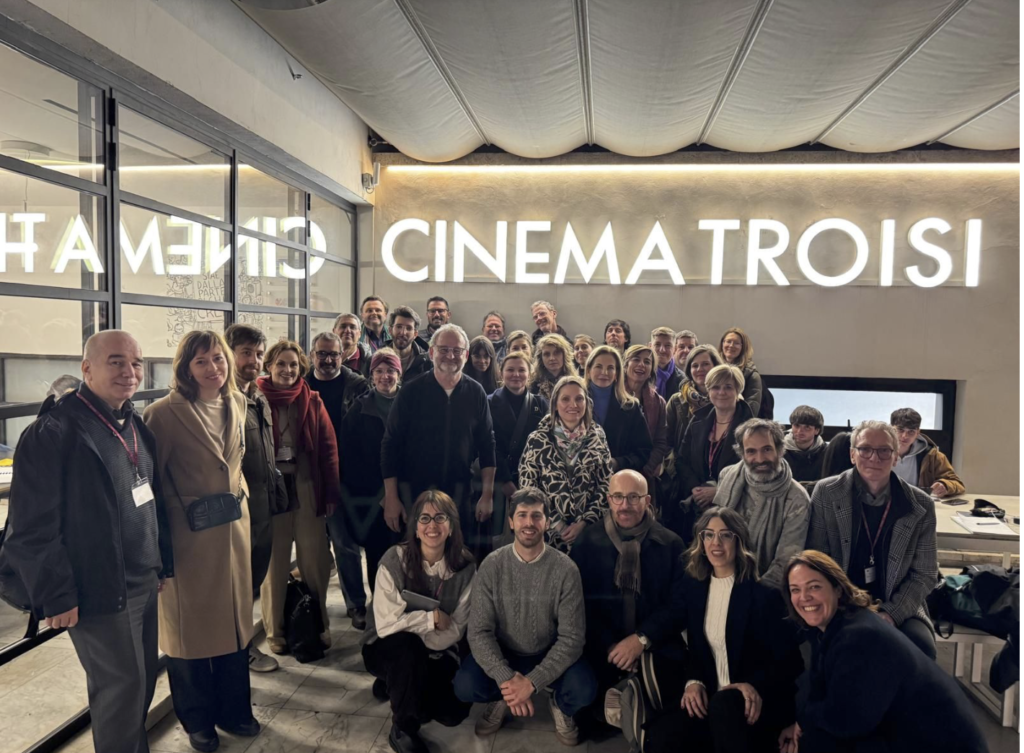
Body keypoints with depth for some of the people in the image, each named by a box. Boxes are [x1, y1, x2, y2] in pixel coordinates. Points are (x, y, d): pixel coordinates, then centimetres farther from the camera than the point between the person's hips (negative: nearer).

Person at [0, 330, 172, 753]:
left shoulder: (135, 426, 8)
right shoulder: (53, 432, -17)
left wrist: (164, 562, 15)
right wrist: (56, 596, -16)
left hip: (143, 583, 8)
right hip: (98, 591, -8)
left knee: (144, 677, 19)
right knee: (122, 686, 7)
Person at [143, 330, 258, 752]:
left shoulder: (237, 405, 5)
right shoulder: (165, 413, -14)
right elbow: (149, 478, -12)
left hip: (233, 528, 6)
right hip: (189, 535, -5)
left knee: (234, 618, 15)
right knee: (192, 623, 11)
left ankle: (233, 710, 33)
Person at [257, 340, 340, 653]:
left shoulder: (313, 401, 3)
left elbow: (329, 447, 4)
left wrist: (331, 492, 0)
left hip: (307, 488, 2)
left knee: (315, 561, 8)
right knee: (274, 562, 10)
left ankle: (318, 624, 26)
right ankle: (275, 630, 25)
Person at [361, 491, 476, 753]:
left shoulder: (464, 566, -14)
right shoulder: (394, 560, -21)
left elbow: (455, 630, -12)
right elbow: (386, 623, -27)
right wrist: (431, 617, -22)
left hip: (436, 651, 4)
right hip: (388, 649, -3)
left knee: (454, 712, -15)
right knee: (409, 646, -35)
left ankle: (395, 685, 16)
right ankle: (402, 730, -13)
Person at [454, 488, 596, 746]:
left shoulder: (565, 569, -16)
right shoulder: (491, 566, -13)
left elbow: (572, 637, -17)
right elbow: (479, 632, -15)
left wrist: (532, 682, -28)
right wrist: (506, 679, -29)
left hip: (549, 655, -1)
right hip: (503, 653, 1)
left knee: (584, 690, -29)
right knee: (465, 685, -26)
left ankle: (559, 705, 9)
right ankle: (501, 699, 10)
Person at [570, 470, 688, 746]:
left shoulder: (671, 544, 2)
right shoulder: (587, 541, 3)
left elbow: (679, 604, -2)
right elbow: (581, 601, -1)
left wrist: (641, 640, -14)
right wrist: (609, 646, -13)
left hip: (656, 646, 0)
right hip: (602, 648, 0)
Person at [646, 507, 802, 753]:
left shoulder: (764, 592, -10)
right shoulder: (693, 586, 5)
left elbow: (788, 659, -9)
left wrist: (755, 686, -24)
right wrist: (693, 682, -6)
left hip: (759, 702, -3)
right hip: (711, 698, 4)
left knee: (725, 704, -38)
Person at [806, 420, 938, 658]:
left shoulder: (921, 505, -1)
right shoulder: (826, 493, -4)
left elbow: (924, 574, 2)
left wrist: (891, 613, -12)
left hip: (898, 608, 2)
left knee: (922, 647, -27)